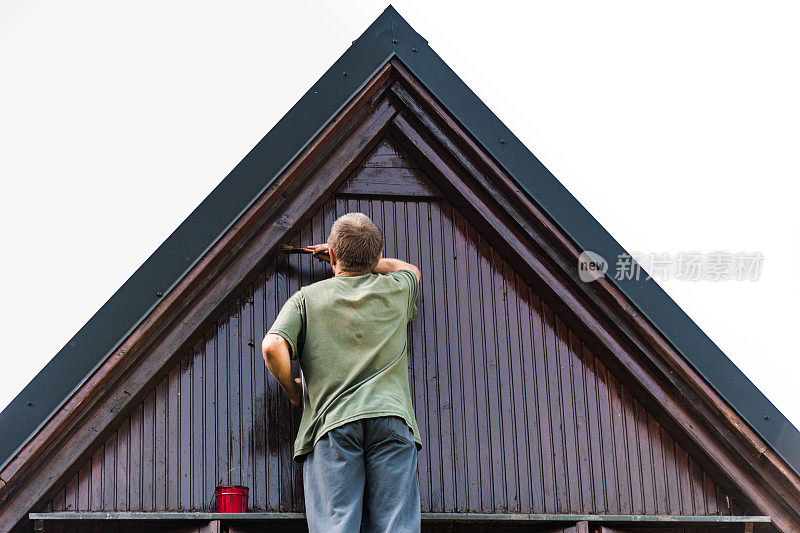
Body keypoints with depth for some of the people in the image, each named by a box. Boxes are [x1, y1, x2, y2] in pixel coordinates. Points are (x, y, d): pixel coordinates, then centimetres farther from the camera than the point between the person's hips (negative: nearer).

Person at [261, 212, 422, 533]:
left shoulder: (306, 298, 11)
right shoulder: (396, 290, 18)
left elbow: (272, 347, -5)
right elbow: (411, 269, 43)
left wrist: (294, 392, 11)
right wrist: (366, 259, 48)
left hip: (331, 422, -1)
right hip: (391, 418, 1)